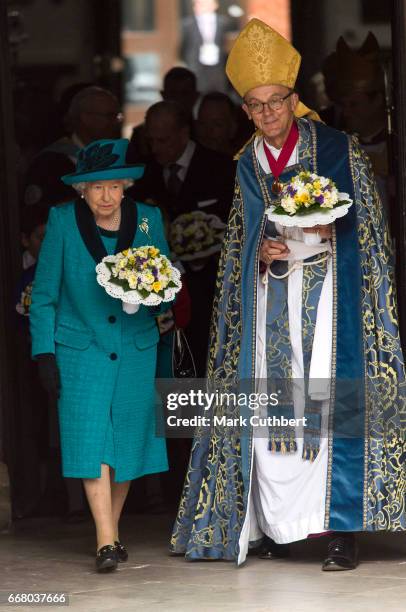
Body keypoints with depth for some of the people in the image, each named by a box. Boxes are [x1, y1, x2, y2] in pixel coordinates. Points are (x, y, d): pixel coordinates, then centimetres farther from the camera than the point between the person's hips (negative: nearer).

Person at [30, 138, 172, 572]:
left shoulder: (148, 219, 3)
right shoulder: (63, 221, -2)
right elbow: (44, 294, 2)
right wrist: (44, 354, -4)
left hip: (135, 349, 2)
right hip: (80, 350, -2)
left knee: (127, 442, 3)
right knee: (91, 442, -12)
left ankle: (110, 531, 17)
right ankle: (106, 542, -15)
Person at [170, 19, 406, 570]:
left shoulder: (340, 150, 0)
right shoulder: (248, 166, 12)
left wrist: (329, 233, -16)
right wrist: (263, 252, -4)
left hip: (328, 292, -4)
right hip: (271, 300, 4)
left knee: (330, 399, -12)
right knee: (269, 409, -2)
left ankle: (342, 529, -13)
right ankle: (277, 527, 5)